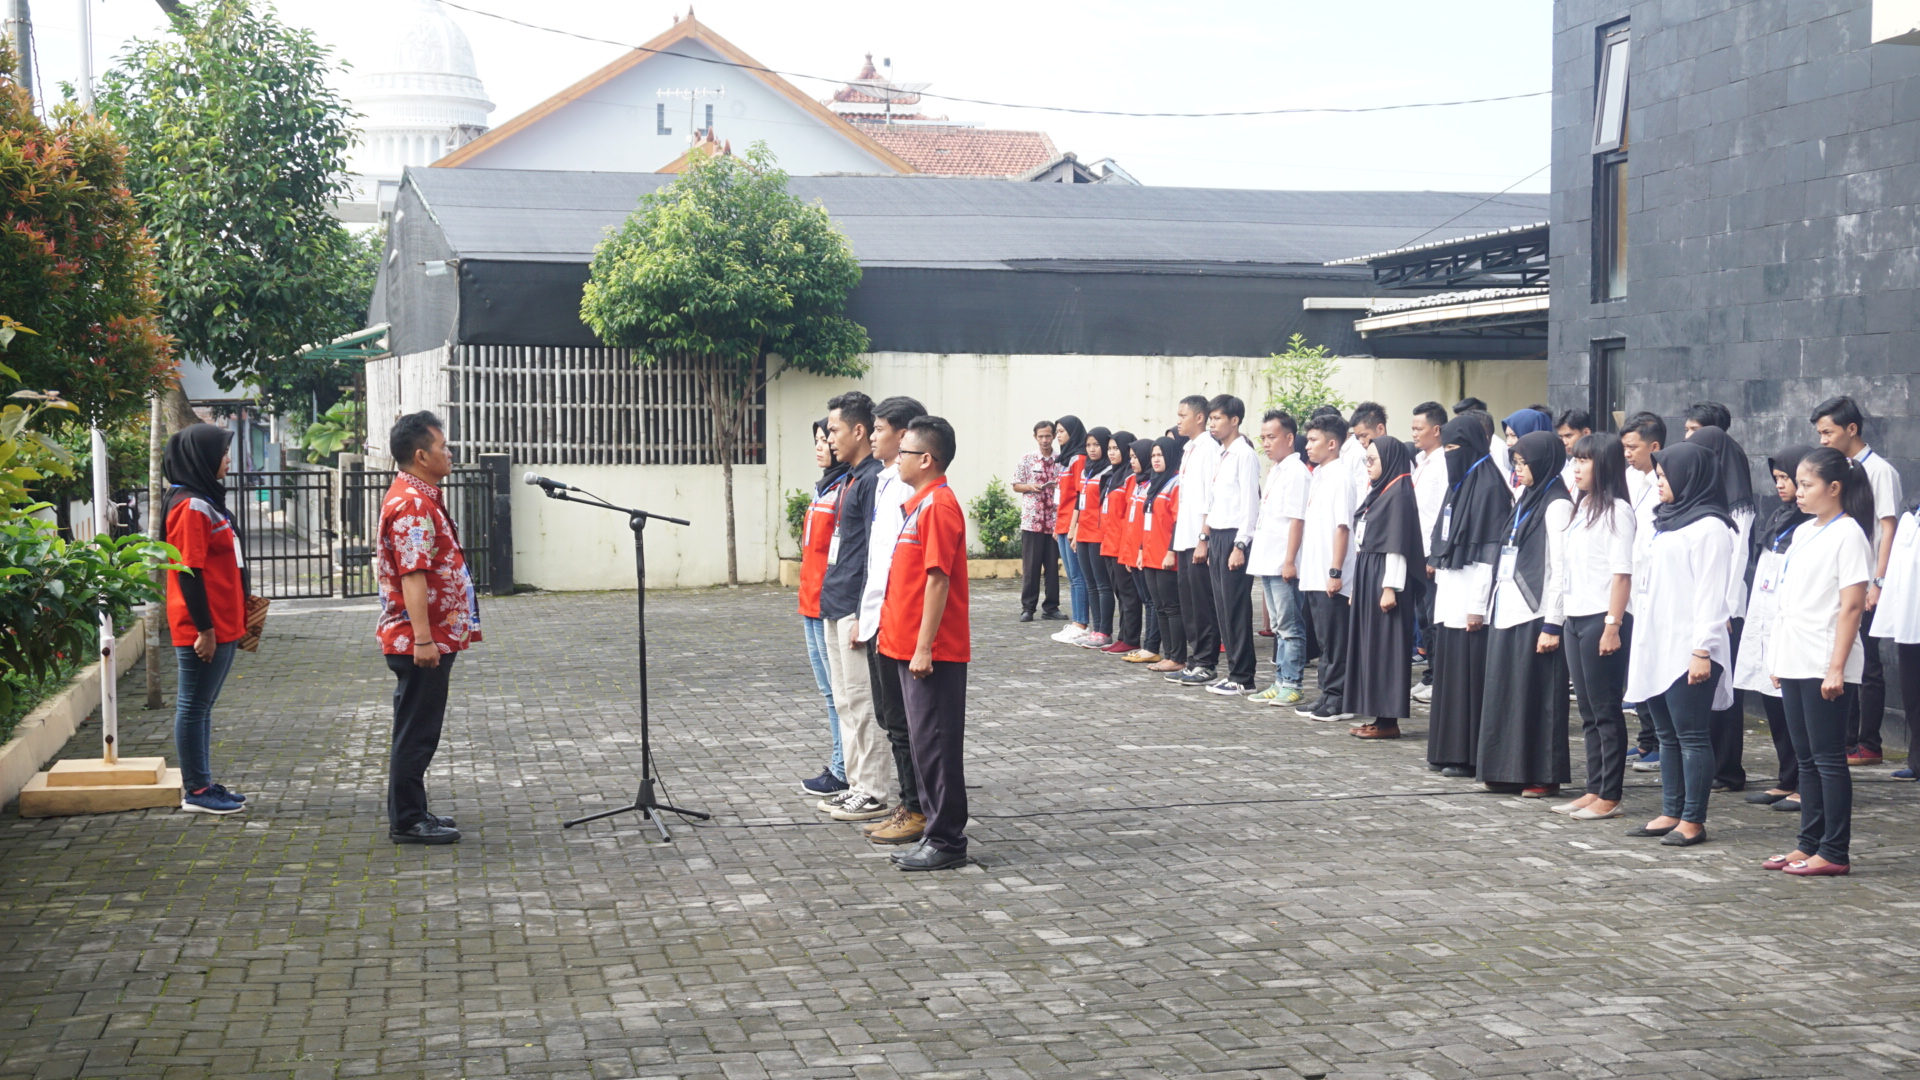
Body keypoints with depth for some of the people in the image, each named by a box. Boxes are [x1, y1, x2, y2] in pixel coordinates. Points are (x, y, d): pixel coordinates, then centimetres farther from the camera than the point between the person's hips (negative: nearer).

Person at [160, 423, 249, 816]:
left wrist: (233, 620, 20)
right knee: (194, 707, -2)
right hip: (203, 630, -10)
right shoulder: (190, 507, -15)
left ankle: (203, 784, 20)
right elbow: (188, 572, -19)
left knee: (201, 707, 14)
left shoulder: (206, 501, 15)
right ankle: (195, 791, 3)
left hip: (221, 626, 10)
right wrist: (204, 629, -20)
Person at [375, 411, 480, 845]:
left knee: (419, 731, 15)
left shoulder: (421, 497, 16)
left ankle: (411, 814, 23)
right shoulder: (412, 504, -18)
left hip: (430, 639, 11)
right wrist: (423, 639, -28)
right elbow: (412, 575, -25)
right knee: (416, 733, -4)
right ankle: (406, 822, 2)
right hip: (421, 640, -11)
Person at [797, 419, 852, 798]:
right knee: (828, 689, 14)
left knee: (837, 691, -3)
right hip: (812, 603, 10)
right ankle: (838, 763, 22)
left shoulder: (849, 489, -14)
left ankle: (843, 771, 3)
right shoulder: (823, 488, 16)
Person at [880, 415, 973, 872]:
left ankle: (946, 842, 3)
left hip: (933, 653, -10)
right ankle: (937, 832, 22)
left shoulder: (938, 505, -16)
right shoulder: (920, 503, 15)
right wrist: (892, 629, 20)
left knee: (937, 744, -4)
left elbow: (937, 579, -20)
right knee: (925, 742, 14)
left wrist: (924, 646, -21)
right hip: (911, 647, 10)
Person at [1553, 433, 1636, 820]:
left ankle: (1610, 796, 2)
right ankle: (1594, 790, 17)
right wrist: (1566, 618, 11)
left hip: (1601, 619, -9)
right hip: (1575, 618, 9)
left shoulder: (1616, 510, -10)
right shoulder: (1582, 507, 15)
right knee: (1587, 710, 11)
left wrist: (1613, 626, -20)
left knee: (1606, 710, -3)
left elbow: (1622, 573, -15)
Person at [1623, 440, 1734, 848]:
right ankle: (1671, 813, 17)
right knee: (1668, 735, 12)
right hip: (1657, 646, 9)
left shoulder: (1709, 527, -10)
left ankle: (1693, 821, 0)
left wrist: (1703, 650, -19)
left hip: (1688, 650, -9)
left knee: (1691, 735, -4)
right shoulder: (1668, 522, 18)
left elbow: (1710, 593, -15)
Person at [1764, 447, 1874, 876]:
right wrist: (1778, 659, 16)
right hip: (1794, 663, 8)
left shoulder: (1847, 535, -10)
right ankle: (1809, 844, 18)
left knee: (1828, 758, -4)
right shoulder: (1802, 533, 14)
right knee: (1806, 758, 12)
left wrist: (1836, 668, -19)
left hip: (1824, 668, -8)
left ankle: (1834, 853, 1)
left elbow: (1852, 606, -15)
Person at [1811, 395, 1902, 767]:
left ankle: (1869, 746, 3)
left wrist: (1879, 582, -18)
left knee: (1866, 666, -3)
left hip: (1864, 588, -8)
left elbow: (1889, 527, -12)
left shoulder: (1878, 470, -8)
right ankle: (1846, 740, 17)